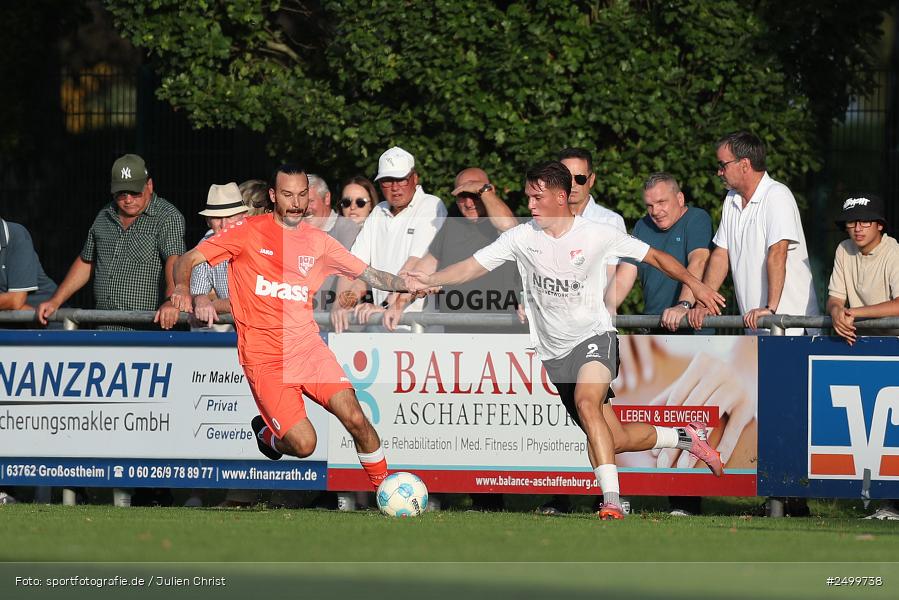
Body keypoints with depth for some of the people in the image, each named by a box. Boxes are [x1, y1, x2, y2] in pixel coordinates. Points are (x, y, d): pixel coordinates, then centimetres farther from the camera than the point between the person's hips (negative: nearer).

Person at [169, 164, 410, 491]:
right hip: (264, 359, -4)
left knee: (355, 419, -15)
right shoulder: (248, 232, -3)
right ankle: (267, 434, 21)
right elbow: (188, 260, -1)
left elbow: (367, 274, 16)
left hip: (308, 347, 4)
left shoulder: (317, 241, 9)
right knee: (304, 445, -14)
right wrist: (182, 287, -23)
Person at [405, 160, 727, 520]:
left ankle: (611, 501, -35)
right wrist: (430, 280, -21)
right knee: (615, 440, 2)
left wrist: (694, 285, -2)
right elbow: (473, 266, -6)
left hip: (594, 337, -4)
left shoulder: (597, 236, -8)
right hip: (553, 352, 4)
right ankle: (685, 438, 29)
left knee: (587, 403, -33)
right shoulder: (522, 238, -3)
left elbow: (655, 257, 2)